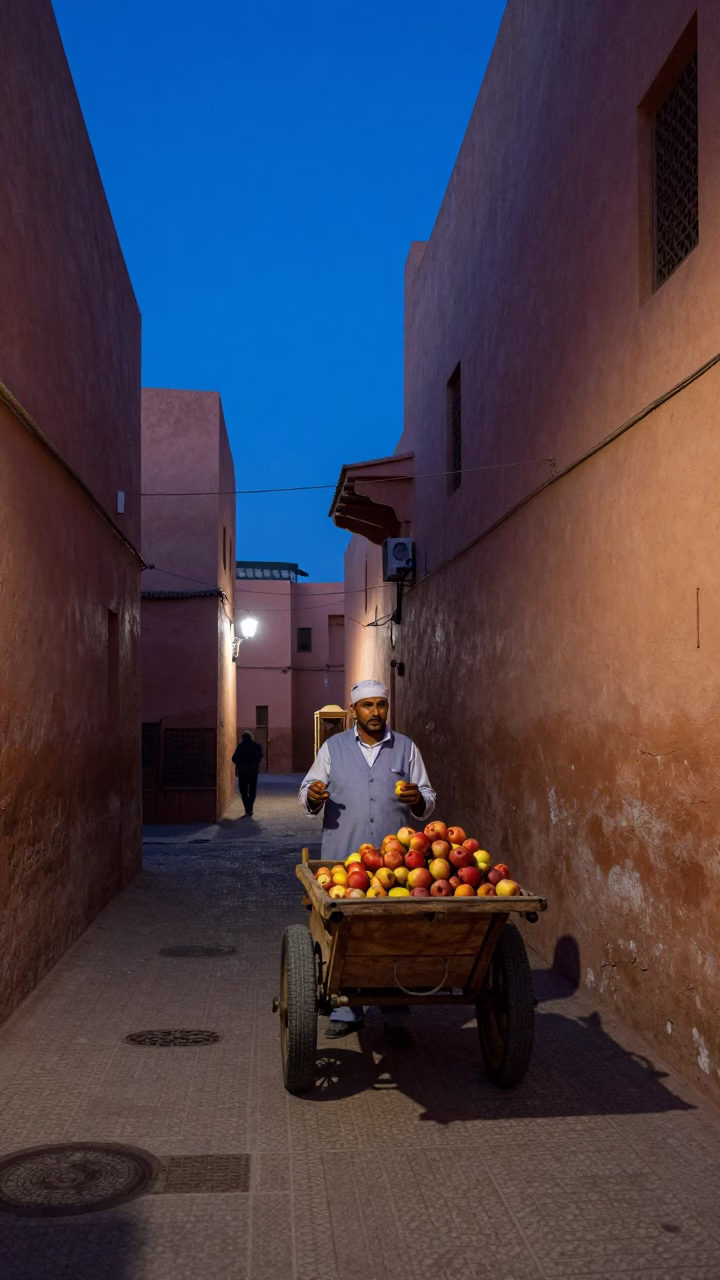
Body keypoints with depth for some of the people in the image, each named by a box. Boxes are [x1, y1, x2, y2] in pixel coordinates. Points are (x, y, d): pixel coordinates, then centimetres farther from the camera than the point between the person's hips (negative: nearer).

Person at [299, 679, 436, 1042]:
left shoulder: (406, 748, 11)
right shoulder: (333, 747, 10)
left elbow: (428, 801, 14)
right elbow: (307, 793, 12)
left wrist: (418, 800, -9)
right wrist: (313, 796, -11)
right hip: (342, 860, 0)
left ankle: (395, 1017, 9)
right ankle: (345, 1012, 15)